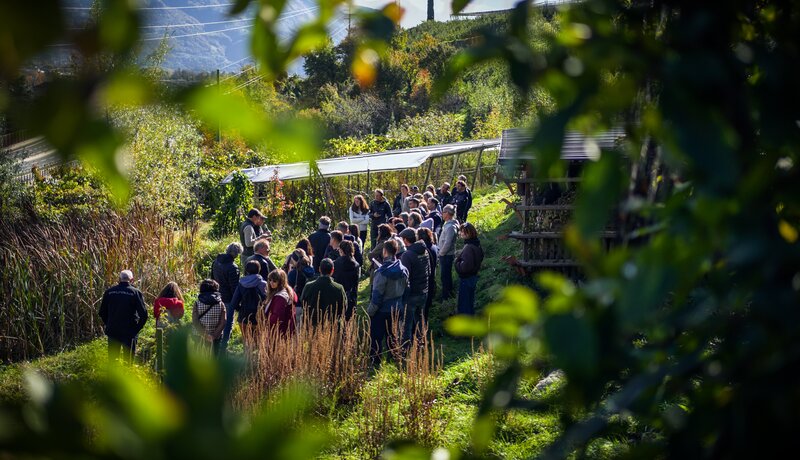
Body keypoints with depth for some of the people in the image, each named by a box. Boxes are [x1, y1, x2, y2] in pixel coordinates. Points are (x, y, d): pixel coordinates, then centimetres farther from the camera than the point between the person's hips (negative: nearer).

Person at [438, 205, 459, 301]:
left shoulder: (451, 227, -23)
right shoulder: (447, 224, 8)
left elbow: (447, 243, -25)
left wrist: (441, 253, -14)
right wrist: (441, 253, 14)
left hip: (447, 256, -10)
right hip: (444, 255, 10)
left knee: (445, 276, 0)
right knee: (447, 276, 19)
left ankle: (445, 297, 8)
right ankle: (449, 294, 29)